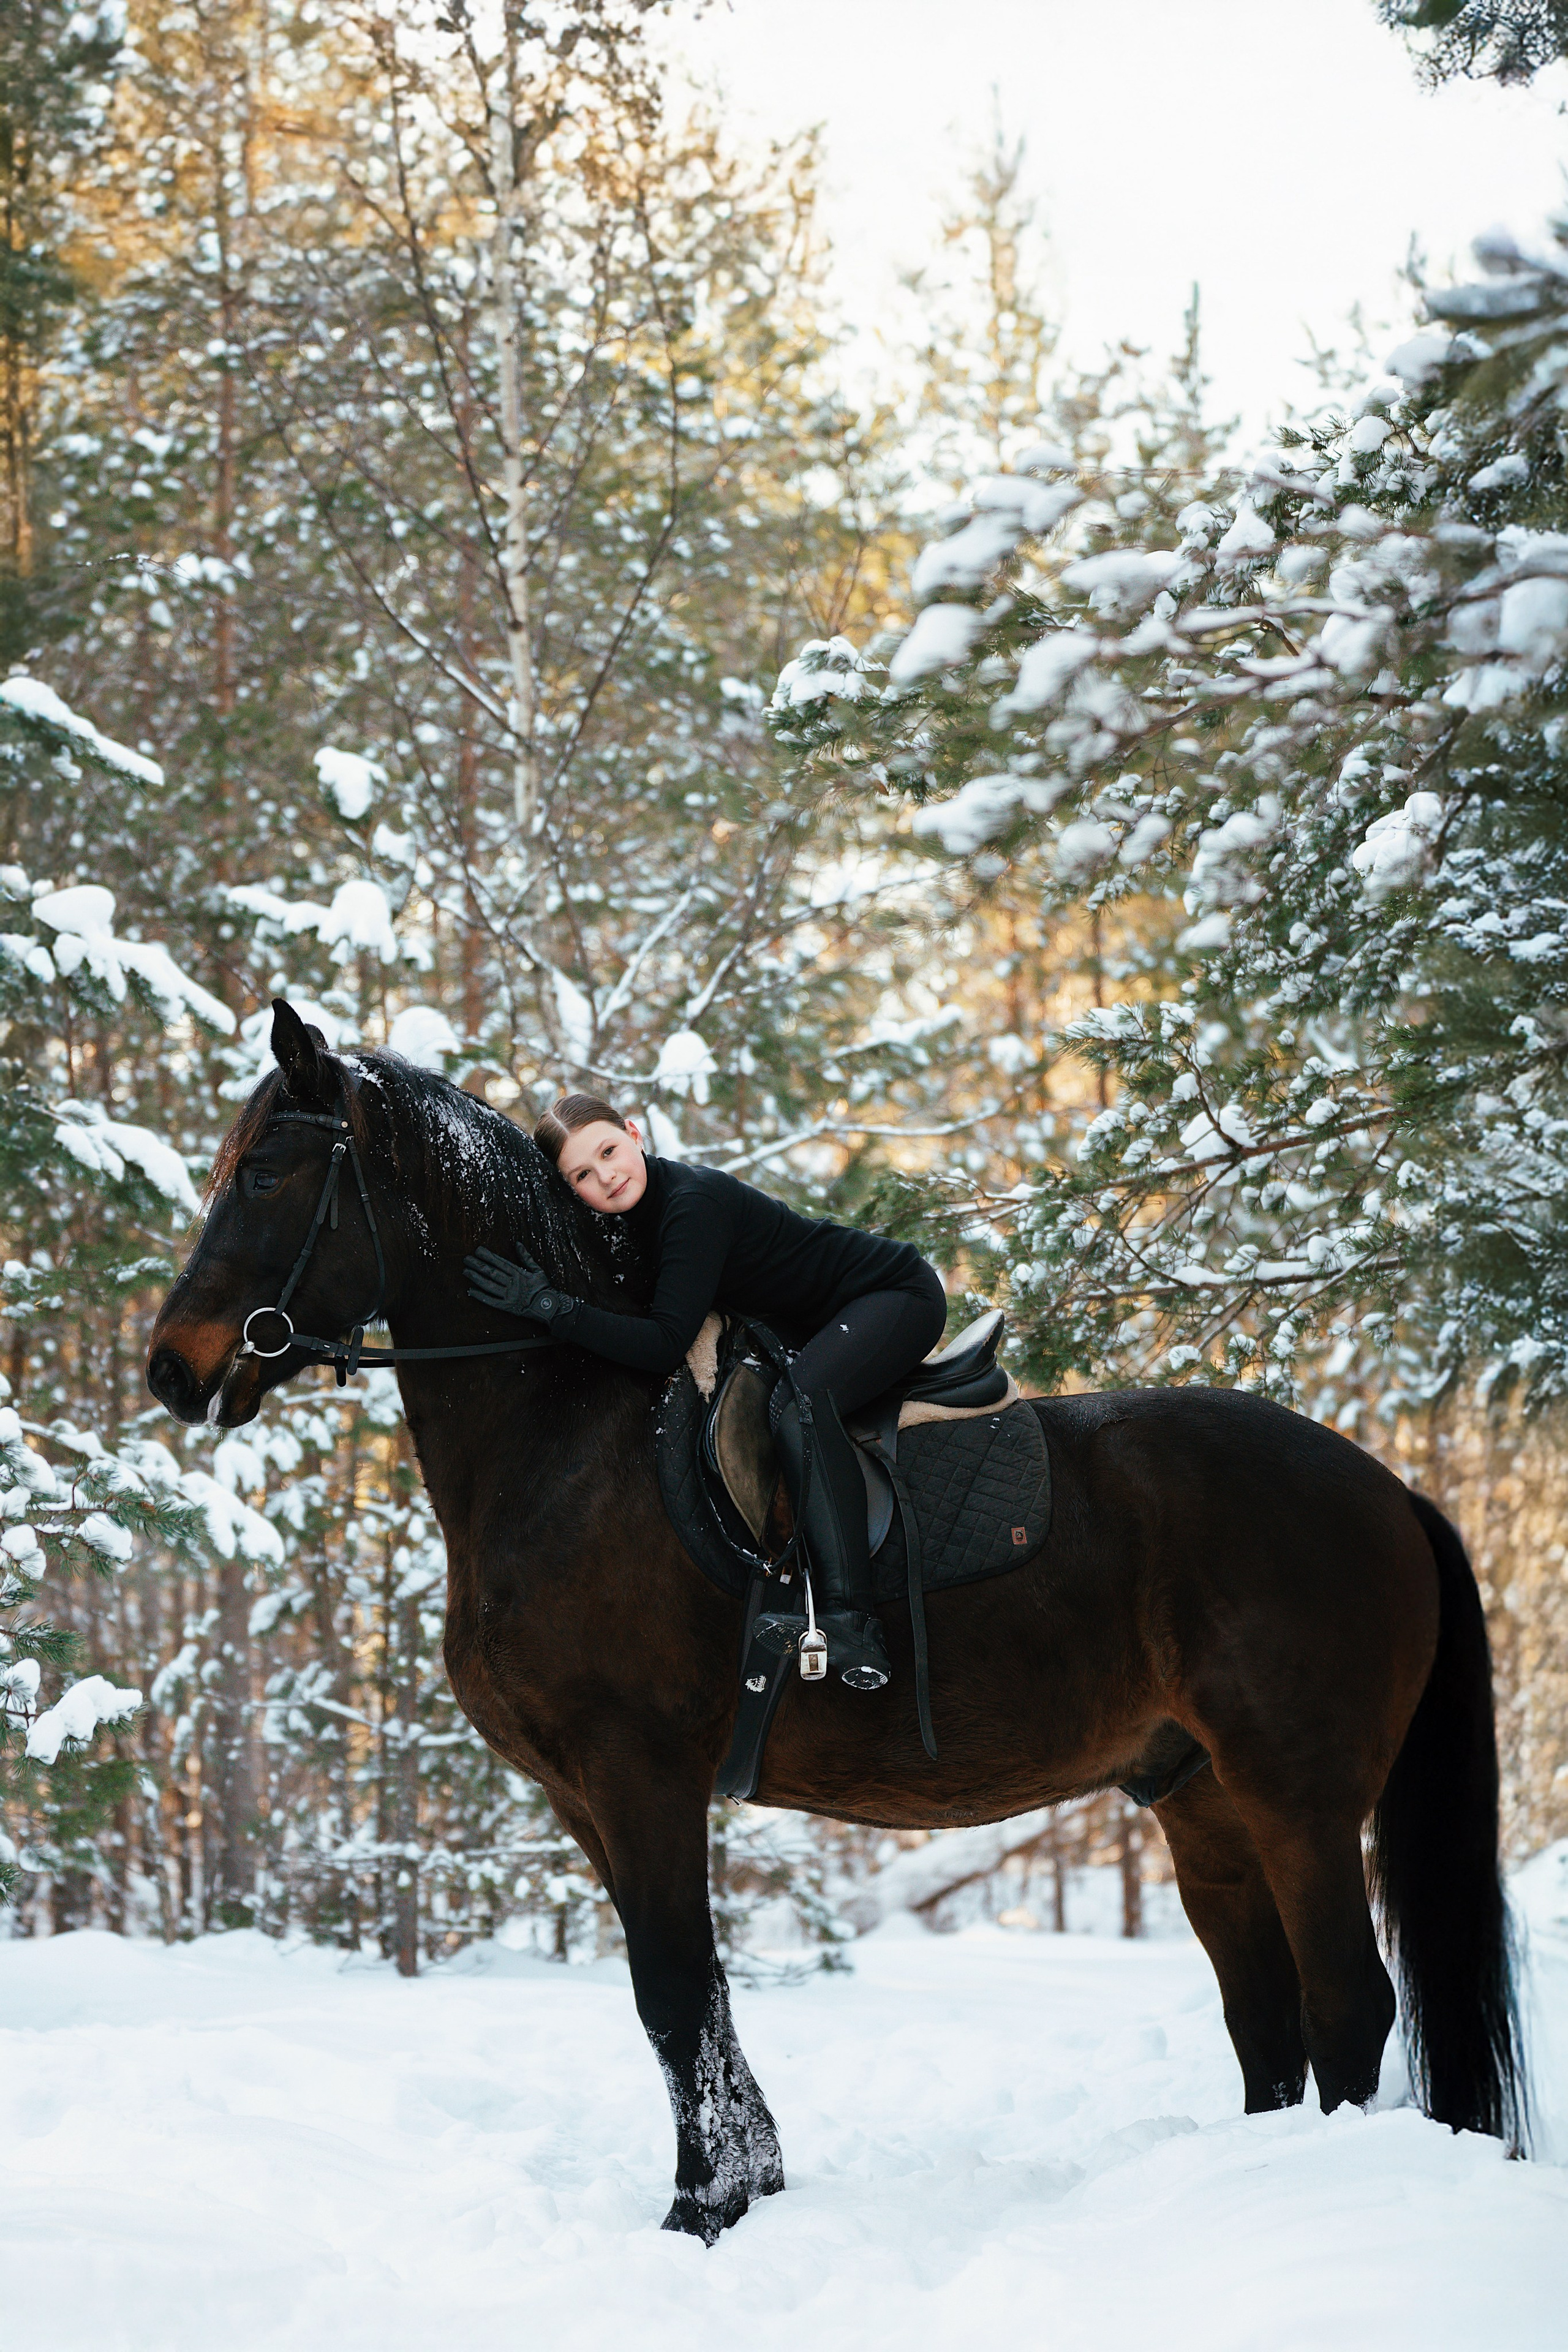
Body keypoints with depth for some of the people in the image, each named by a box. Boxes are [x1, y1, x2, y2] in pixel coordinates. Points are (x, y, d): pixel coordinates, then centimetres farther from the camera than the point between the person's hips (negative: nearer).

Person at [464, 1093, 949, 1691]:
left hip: (900, 1295, -10)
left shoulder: (693, 1204, -28)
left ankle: (849, 1621, -41)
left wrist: (554, 1307, -39)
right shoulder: (639, 1207, -1)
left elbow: (665, 1345, -34)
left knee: (800, 1400, -32)